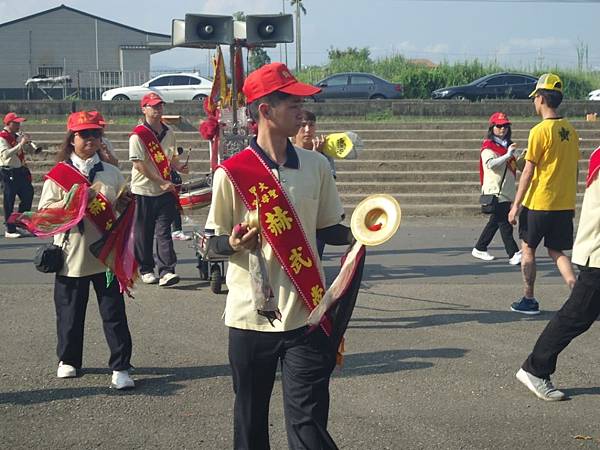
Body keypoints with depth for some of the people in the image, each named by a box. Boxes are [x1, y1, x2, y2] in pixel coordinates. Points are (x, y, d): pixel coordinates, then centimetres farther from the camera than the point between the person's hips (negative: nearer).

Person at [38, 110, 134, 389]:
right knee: (70, 312, 9)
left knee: (114, 313, 0)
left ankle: (120, 368, 5)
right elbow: (44, 211, -7)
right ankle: (68, 360, 29)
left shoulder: (111, 173, 9)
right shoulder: (58, 174, 1)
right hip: (72, 256, -1)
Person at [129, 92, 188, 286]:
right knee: (144, 232, 5)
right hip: (143, 191, -4)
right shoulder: (138, 134, -9)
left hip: (165, 191, 4)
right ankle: (146, 270, 18)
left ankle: (166, 271, -8)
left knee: (164, 231, -3)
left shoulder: (168, 132, 12)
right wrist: (161, 182, -17)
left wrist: (178, 166, -1)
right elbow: (139, 164, -14)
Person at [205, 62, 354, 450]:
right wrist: (235, 244, -22)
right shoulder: (232, 172, -8)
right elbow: (215, 239, 0)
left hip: (306, 316, 2)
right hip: (251, 316, -1)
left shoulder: (316, 166, 3)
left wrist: (354, 234, -8)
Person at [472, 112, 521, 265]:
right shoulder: (488, 146, -8)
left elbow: (513, 166, 28)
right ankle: (514, 254, -12)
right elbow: (491, 164, -26)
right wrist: (508, 155, -34)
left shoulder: (507, 145, 17)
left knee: (495, 221, 14)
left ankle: (479, 249, 25)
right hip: (495, 191, -9)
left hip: (506, 192, 9)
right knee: (505, 223, -10)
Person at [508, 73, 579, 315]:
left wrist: (516, 204, -9)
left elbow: (528, 172, -14)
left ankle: (529, 300, 16)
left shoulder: (540, 131, -14)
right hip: (565, 204, 6)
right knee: (556, 251, 13)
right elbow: (574, 169, 13)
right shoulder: (570, 130, 7)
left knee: (528, 249, 11)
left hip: (538, 203, -6)